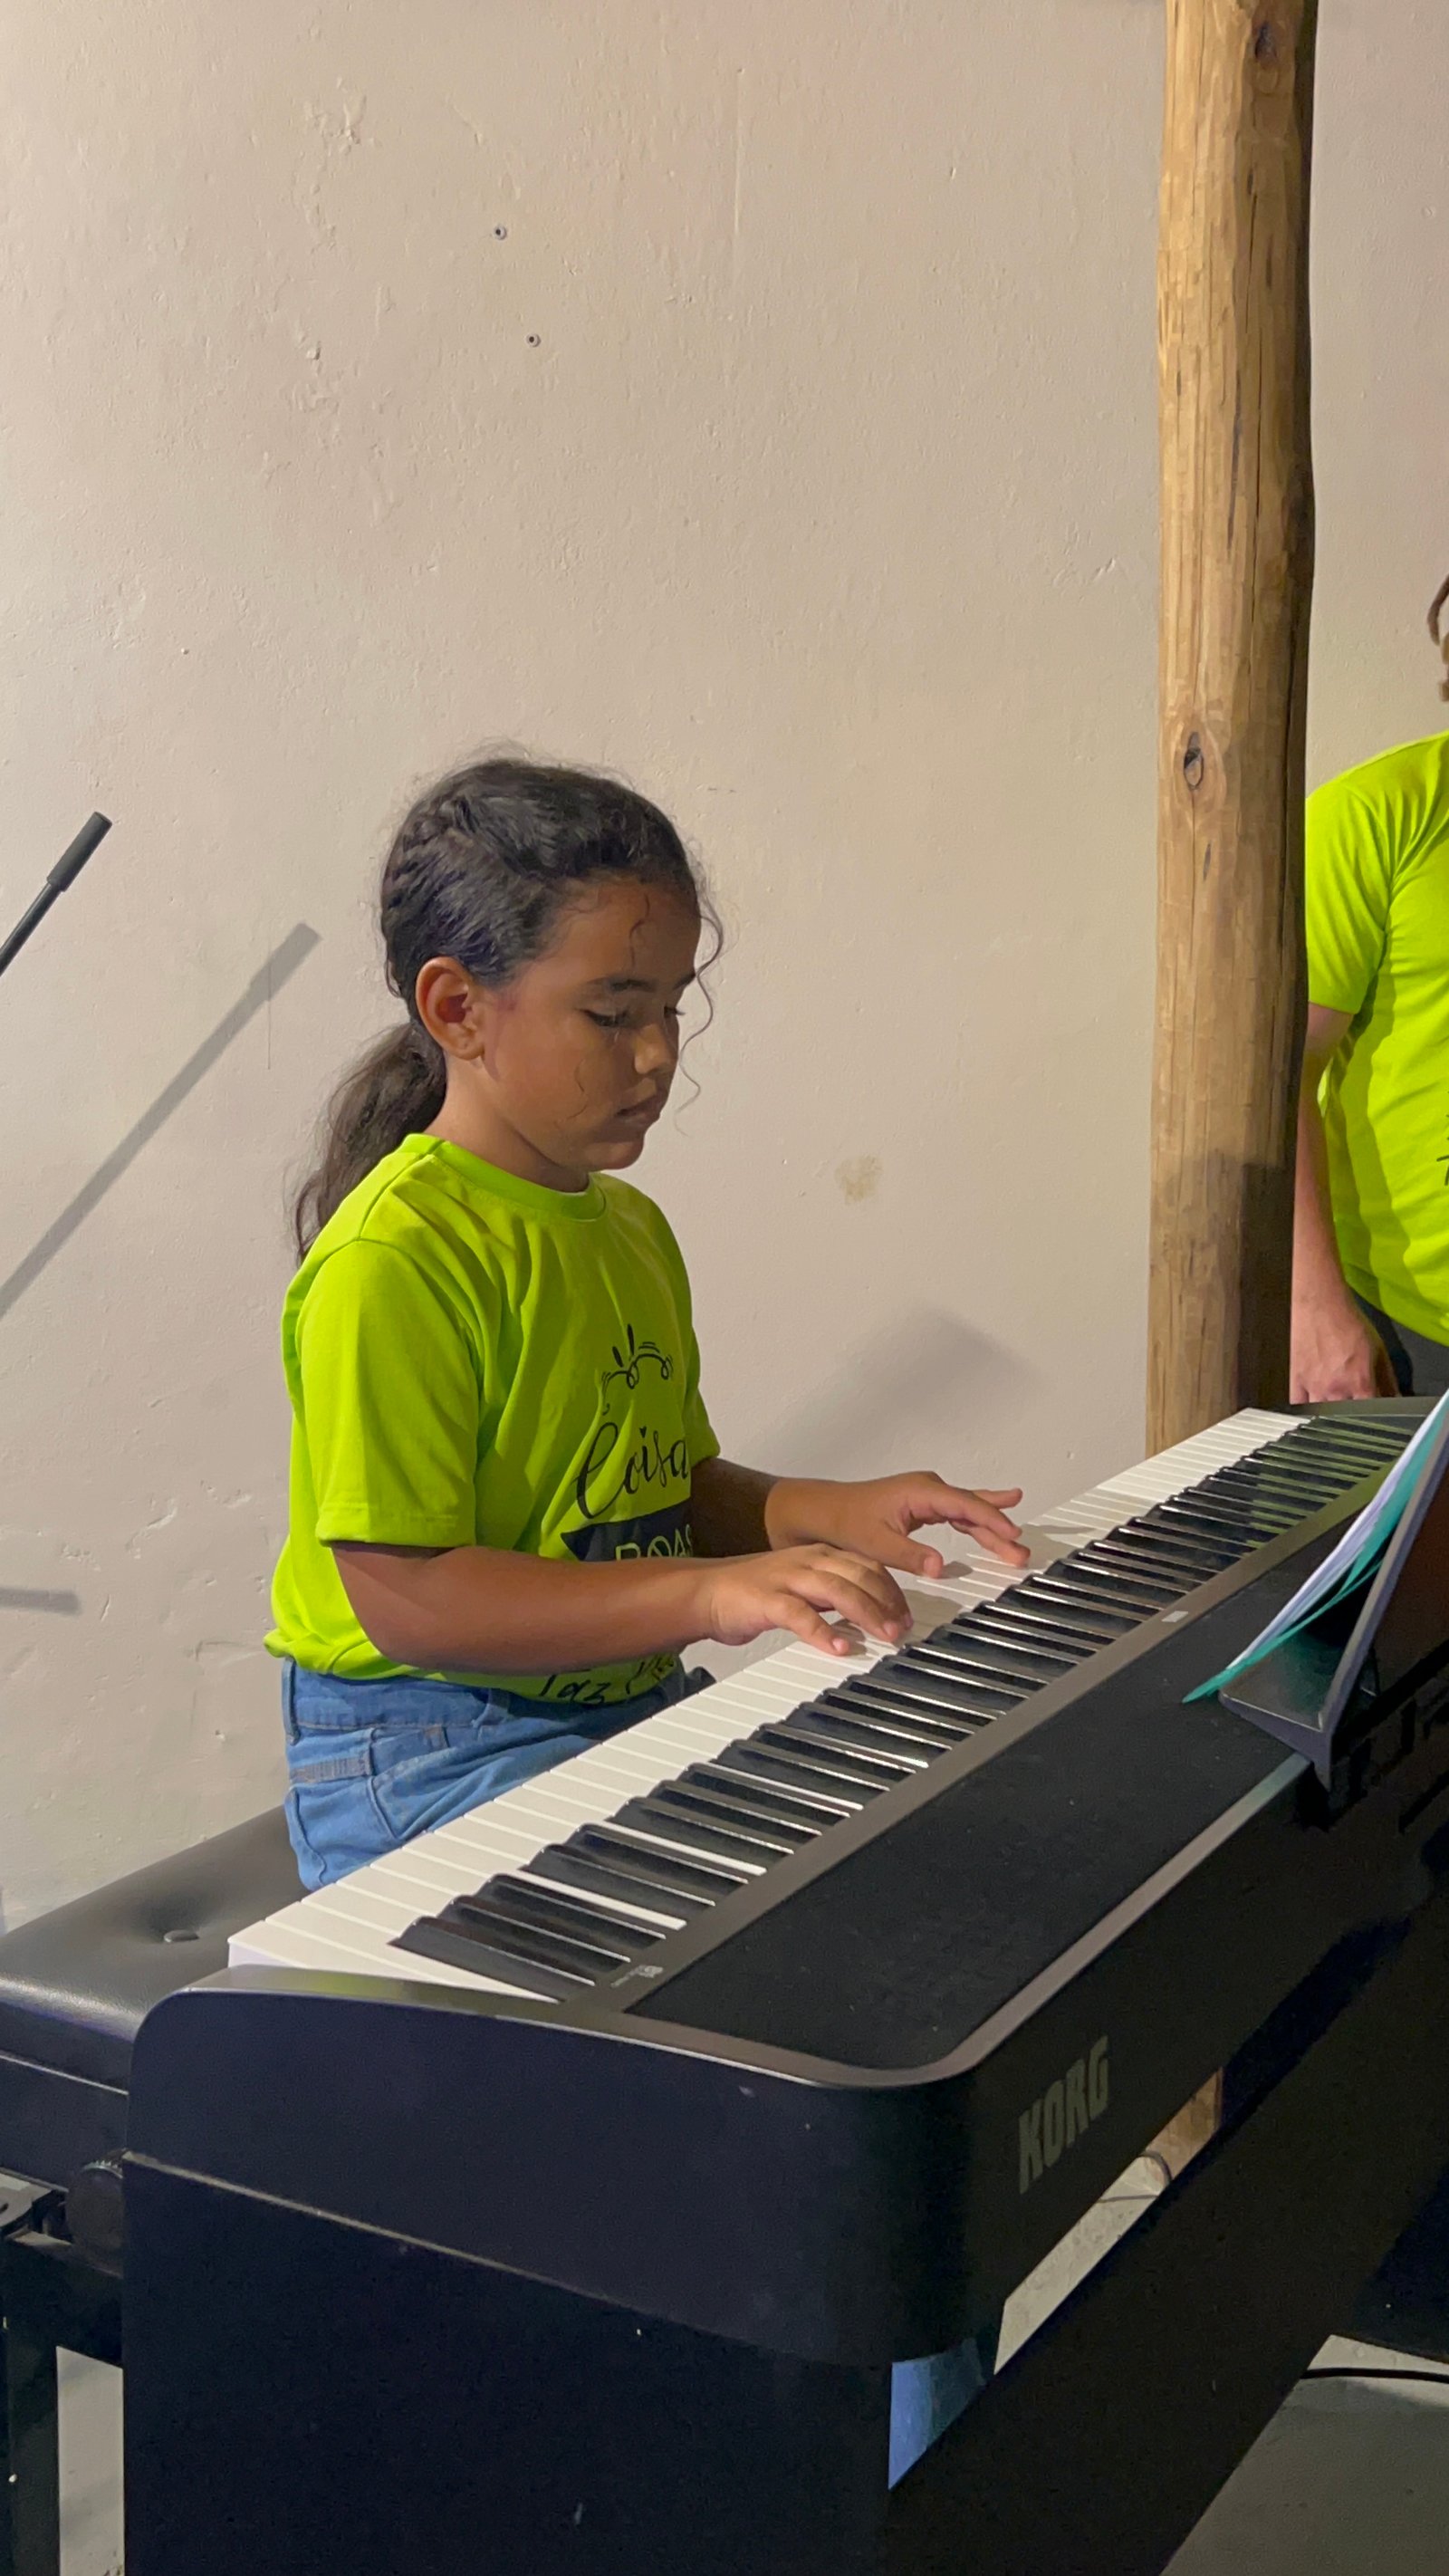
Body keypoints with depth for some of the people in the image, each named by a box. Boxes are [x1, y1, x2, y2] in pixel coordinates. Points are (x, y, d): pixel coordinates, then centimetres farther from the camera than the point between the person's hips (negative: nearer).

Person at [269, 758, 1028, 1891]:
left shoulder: (631, 1229, 14)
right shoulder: (392, 1263, -17)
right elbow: (399, 1595, -21)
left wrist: (831, 1512, 1)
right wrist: (709, 1595, -26)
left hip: (637, 1711, 9)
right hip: (431, 1748, -9)